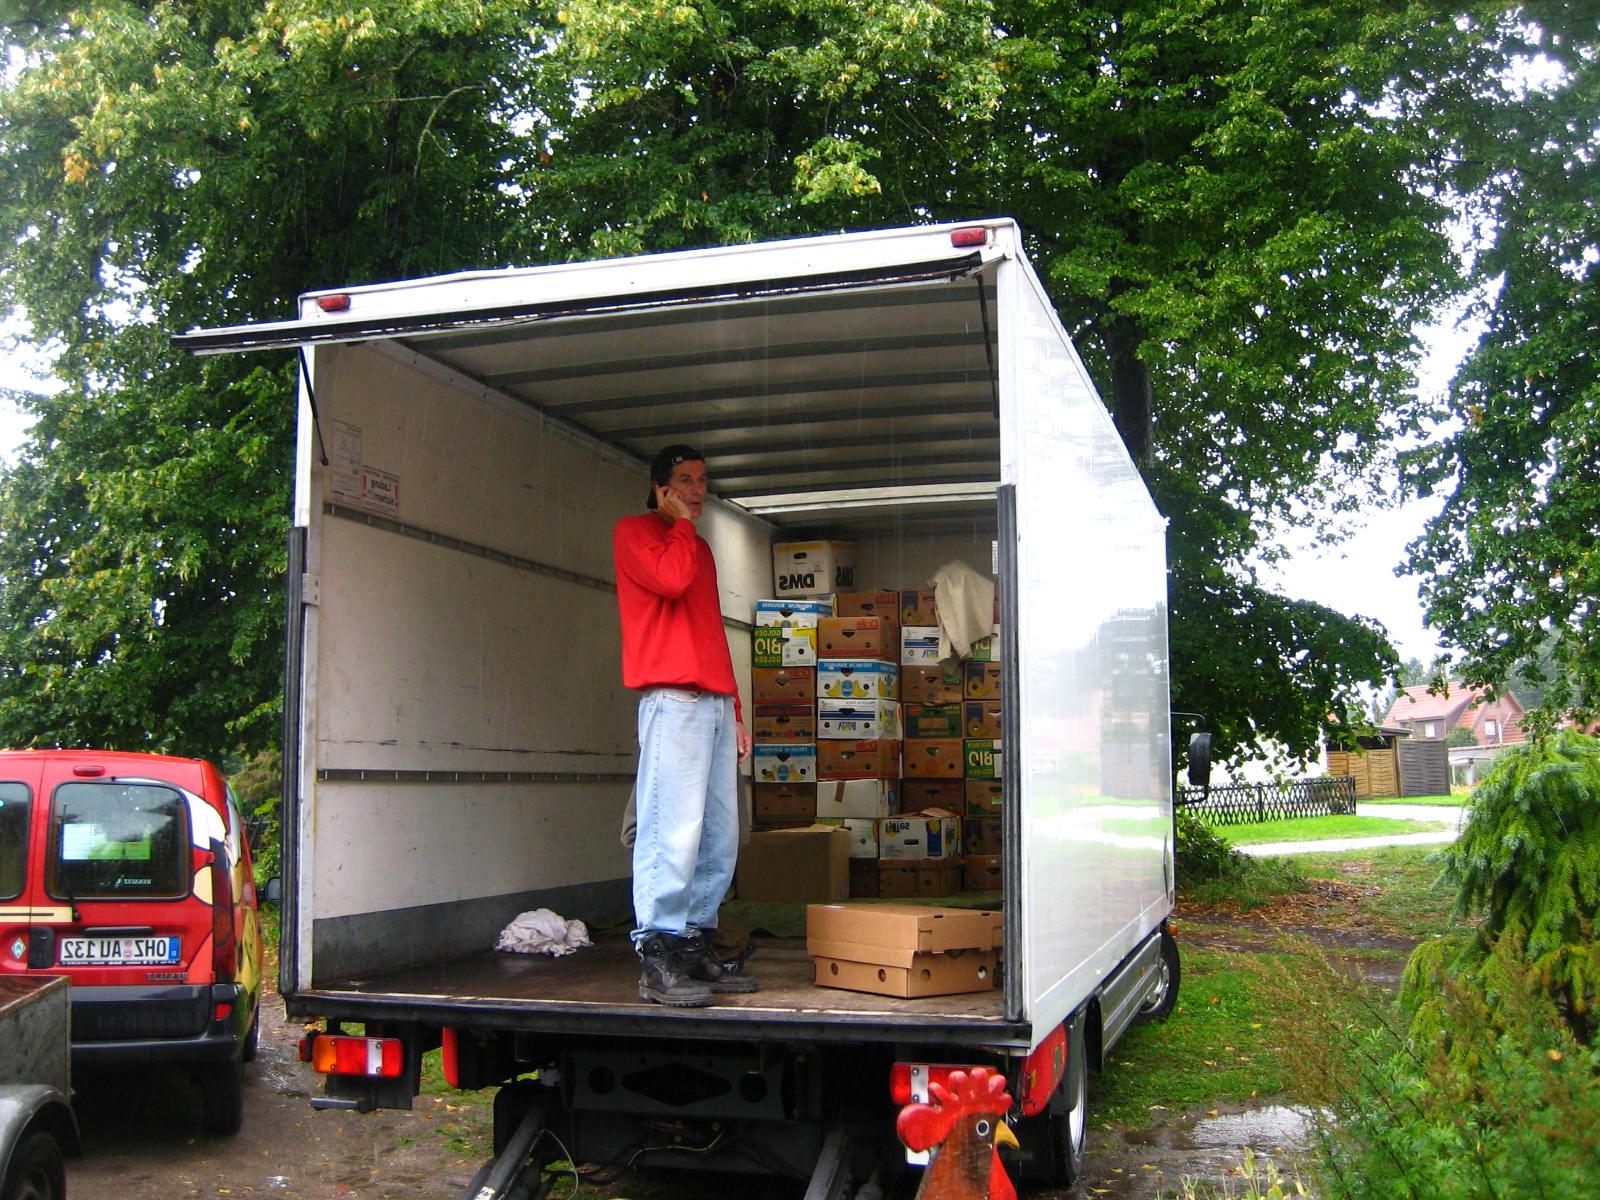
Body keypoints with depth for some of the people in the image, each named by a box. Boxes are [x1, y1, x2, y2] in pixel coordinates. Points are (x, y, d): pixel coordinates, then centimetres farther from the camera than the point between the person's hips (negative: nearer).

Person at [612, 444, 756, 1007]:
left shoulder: (700, 548, 28)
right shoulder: (634, 531, 5)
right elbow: (670, 578, -16)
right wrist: (682, 522, 2)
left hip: (716, 702, 8)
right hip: (673, 700, -8)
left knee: (720, 836, 4)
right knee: (675, 830, -14)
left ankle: (696, 947, 8)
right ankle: (658, 959, -13)